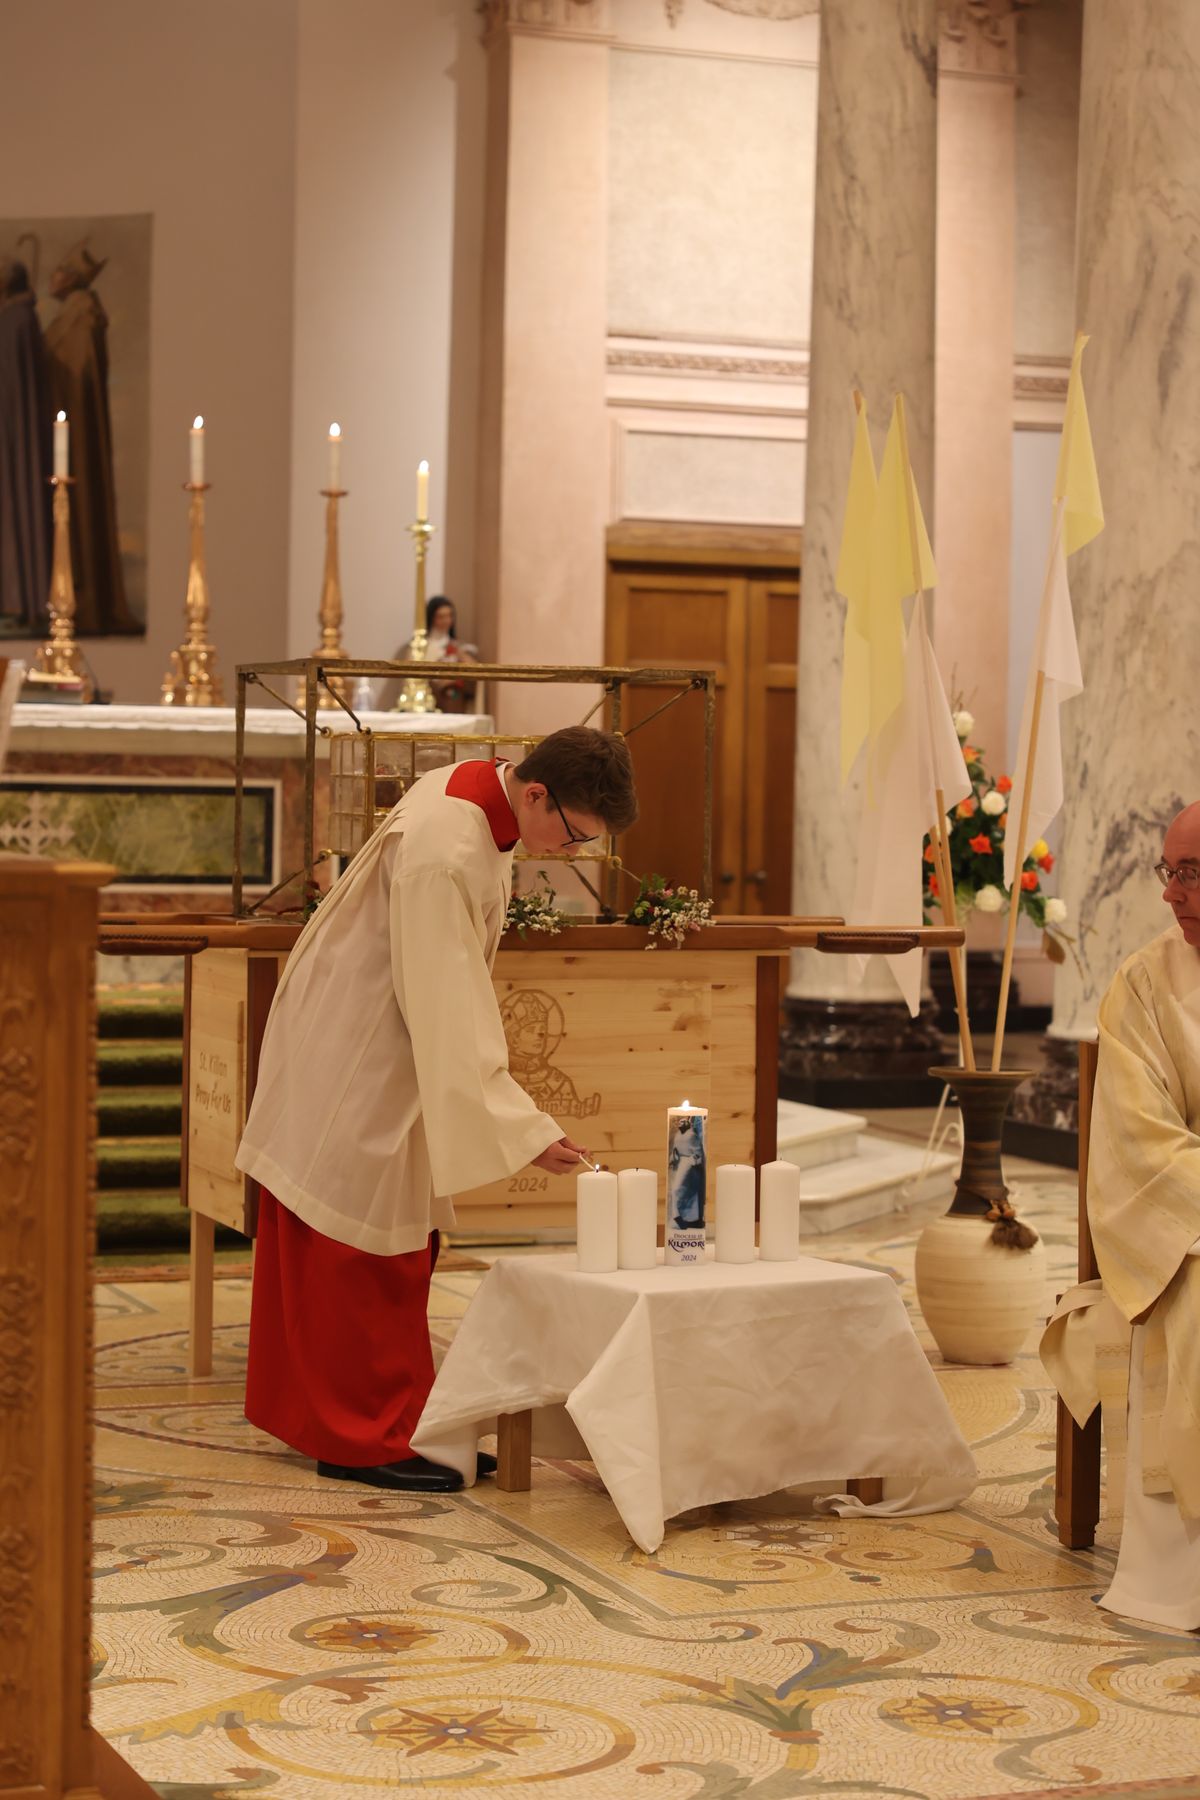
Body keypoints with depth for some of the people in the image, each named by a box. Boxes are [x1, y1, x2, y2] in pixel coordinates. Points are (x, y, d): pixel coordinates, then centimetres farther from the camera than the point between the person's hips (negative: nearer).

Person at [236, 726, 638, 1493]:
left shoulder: (479, 792, -1)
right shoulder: (443, 854, -31)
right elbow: (447, 1010, -29)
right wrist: (525, 1129, -27)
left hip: (392, 1046, 10)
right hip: (355, 1057, -10)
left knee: (403, 1245, 14)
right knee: (367, 1252, -3)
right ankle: (360, 1438, 6)